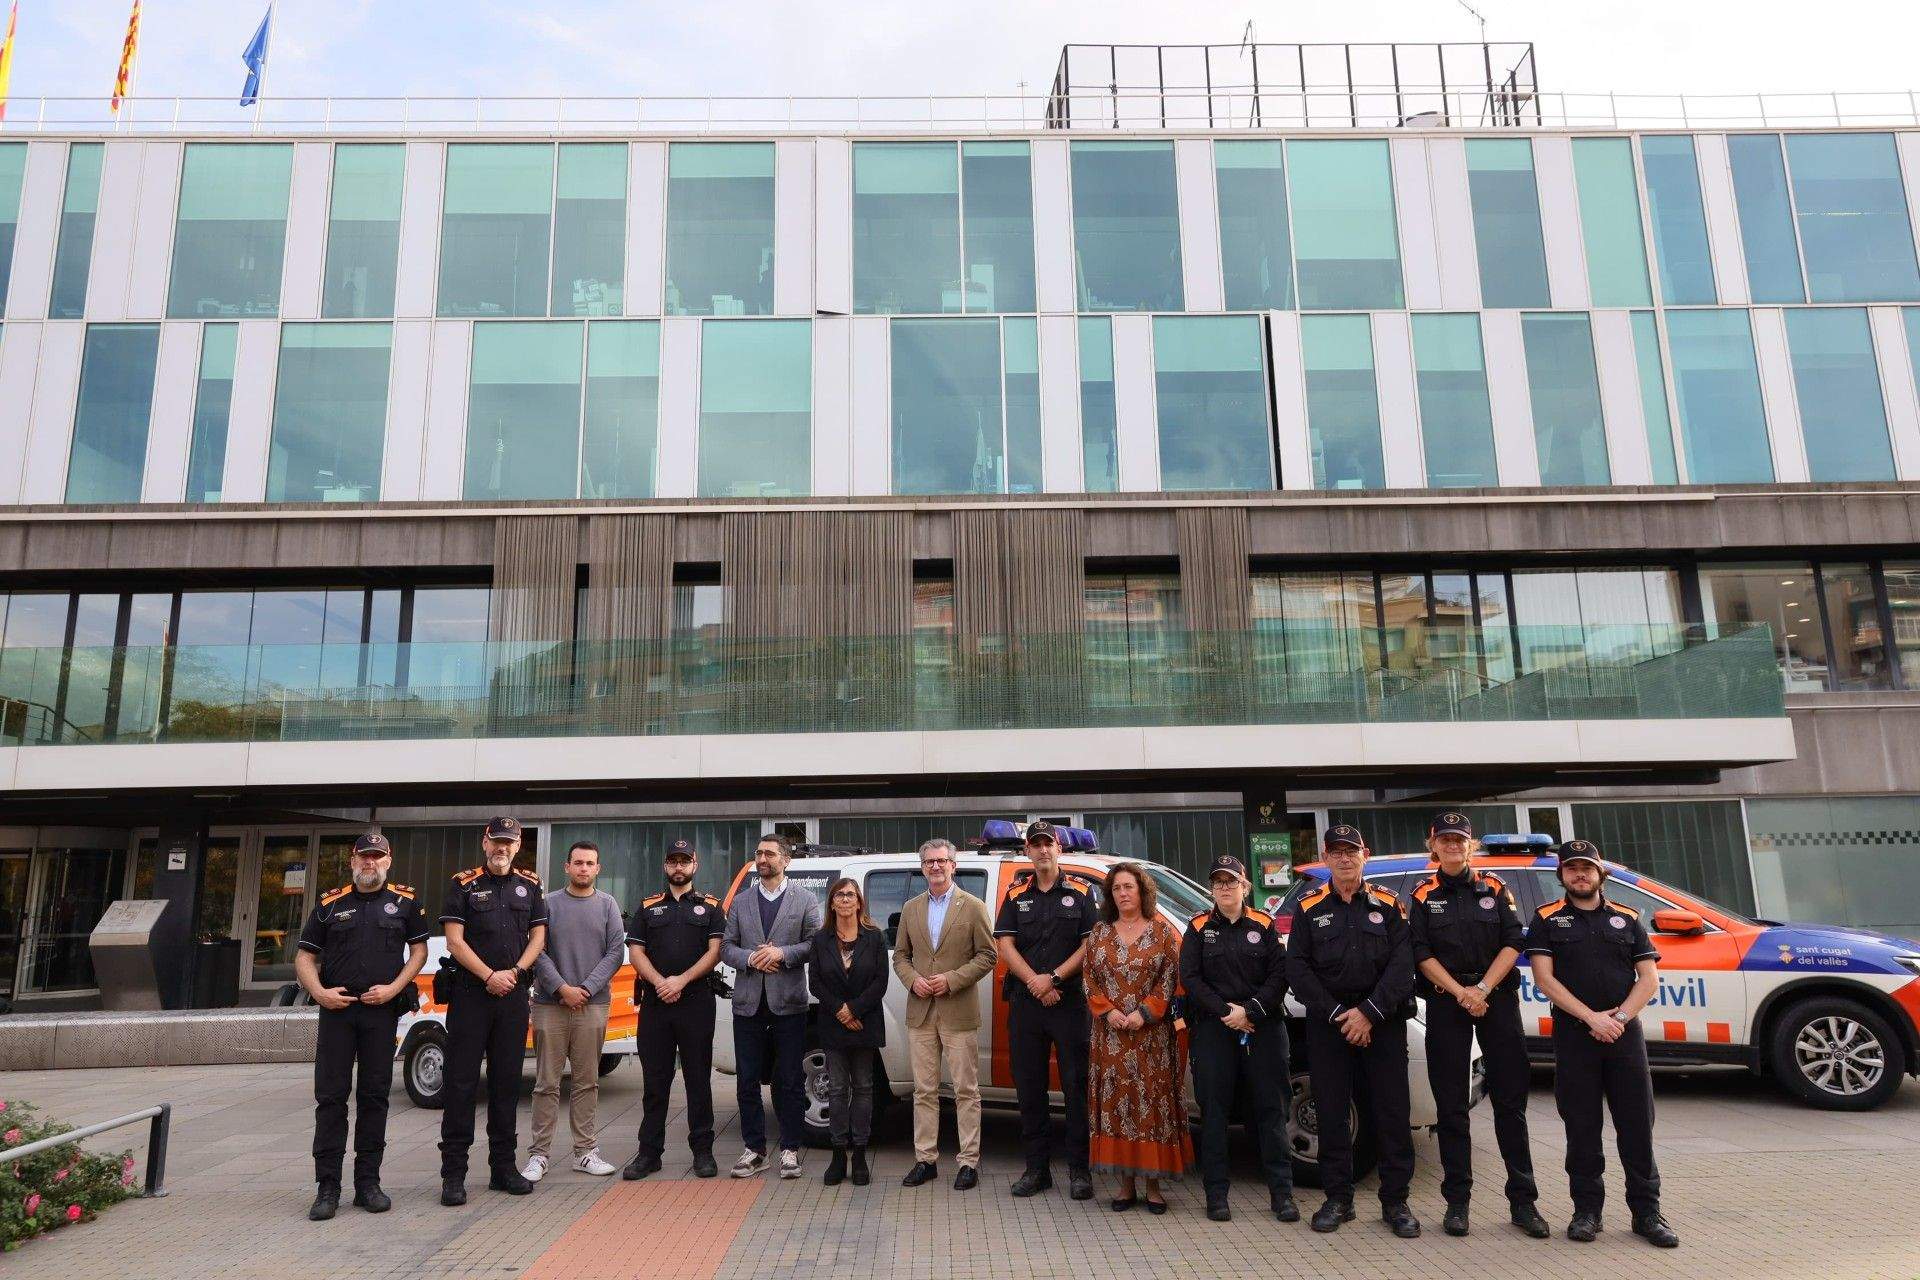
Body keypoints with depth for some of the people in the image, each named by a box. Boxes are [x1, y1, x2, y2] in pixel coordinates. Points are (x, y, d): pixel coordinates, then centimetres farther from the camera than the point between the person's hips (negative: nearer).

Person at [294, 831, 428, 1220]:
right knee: (330, 1096, 0)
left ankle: (368, 1182, 14)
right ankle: (328, 1187, 6)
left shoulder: (404, 902, 7)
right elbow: (305, 957, 8)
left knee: (374, 1096, 5)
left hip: (381, 1010, 0)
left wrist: (394, 988, -7)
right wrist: (319, 992, -9)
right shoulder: (330, 904, 8)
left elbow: (418, 950, 8)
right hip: (336, 1010, 0)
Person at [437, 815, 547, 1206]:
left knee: (507, 1082, 9)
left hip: (513, 996, 3)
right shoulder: (463, 884, 0)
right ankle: (453, 1173, 4)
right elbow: (455, 941, -6)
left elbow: (538, 937, 9)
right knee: (461, 1082, -2)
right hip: (469, 994, -3)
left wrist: (514, 972, -6)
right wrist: (490, 976, -12)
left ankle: (503, 1167, 18)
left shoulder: (529, 885, 10)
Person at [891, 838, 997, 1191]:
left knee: (966, 1091, 1)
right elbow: (900, 955, 15)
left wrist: (952, 980, -13)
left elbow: (986, 956, -3)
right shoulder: (911, 909, 11)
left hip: (959, 1014, -4)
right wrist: (913, 980, -5)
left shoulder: (973, 907, -1)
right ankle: (925, 1159, 17)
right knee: (924, 1091, 9)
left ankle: (969, 1162, 8)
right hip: (920, 1013, 4)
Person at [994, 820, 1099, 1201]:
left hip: (1070, 1001, -2)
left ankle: (1079, 1169, 8)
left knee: (1076, 1086, -1)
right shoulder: (1016, 894, 11)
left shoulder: (1080, 892, 5)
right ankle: (1037, 1167, 16)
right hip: (1025, 1002, 3)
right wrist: (1035, 983, -10)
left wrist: (1053, 978, -12)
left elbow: (1090, 944, -3)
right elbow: (1005, 944, 2)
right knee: (1029, 1088, 6)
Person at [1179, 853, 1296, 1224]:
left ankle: (1282, 1193, 10)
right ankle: (1216, 1194, 10)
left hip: (1264, 1027, 0)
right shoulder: (1199, 928, 6)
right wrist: (1225, 1012, -11)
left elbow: (1280, 975, 1)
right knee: (1214, 1111, 2)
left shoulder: (1264, 925, 7)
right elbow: (1190, 978, -1)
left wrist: (1250, 1012, -11)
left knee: (1271, 1109, 2)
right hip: (1213, 1029, 0)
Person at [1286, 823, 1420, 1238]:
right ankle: (1338, 1199, 15)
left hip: (1383, 1020, 0)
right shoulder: (1308, 909, 5)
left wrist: (1369, 1012, -14)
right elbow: (1297, 969, -1)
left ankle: (1395, 1201, 13)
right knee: (1331, 1111, 4)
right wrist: (1337, 1014, -11)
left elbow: (1402, 964, -5)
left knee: (1392, 1111, 1)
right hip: (1327, 1022, 1)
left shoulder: (1388, 904, 4)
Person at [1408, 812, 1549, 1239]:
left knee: (1510, 1099, 2)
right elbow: (1422, 953, -2)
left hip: (1497, 998, 1)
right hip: (1445, 1001, 0)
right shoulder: (1424, 895, 4)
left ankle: (1523, 1200, 10)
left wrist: (1482, 988, -12)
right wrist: (1460, 993, -13)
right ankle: (1456, 1201, 11)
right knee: (1451, 1104, 3)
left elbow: (1513, 943, -1)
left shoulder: (1495, 888, 6)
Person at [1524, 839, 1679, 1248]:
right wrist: (1592, 1017, -13)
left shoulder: (1627, 919, 12)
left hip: (1624, 1032, 2)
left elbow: (1649, 977, 6)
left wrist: (1620, 1016, -10)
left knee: (1637, 1124, 2)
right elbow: (1544, 978, -4)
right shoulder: (1547, 920, 5)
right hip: (1573, 1034, -1)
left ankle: (1647, 1212, 11)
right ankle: (1587, 1210, 12)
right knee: (1582, 1127, 3)